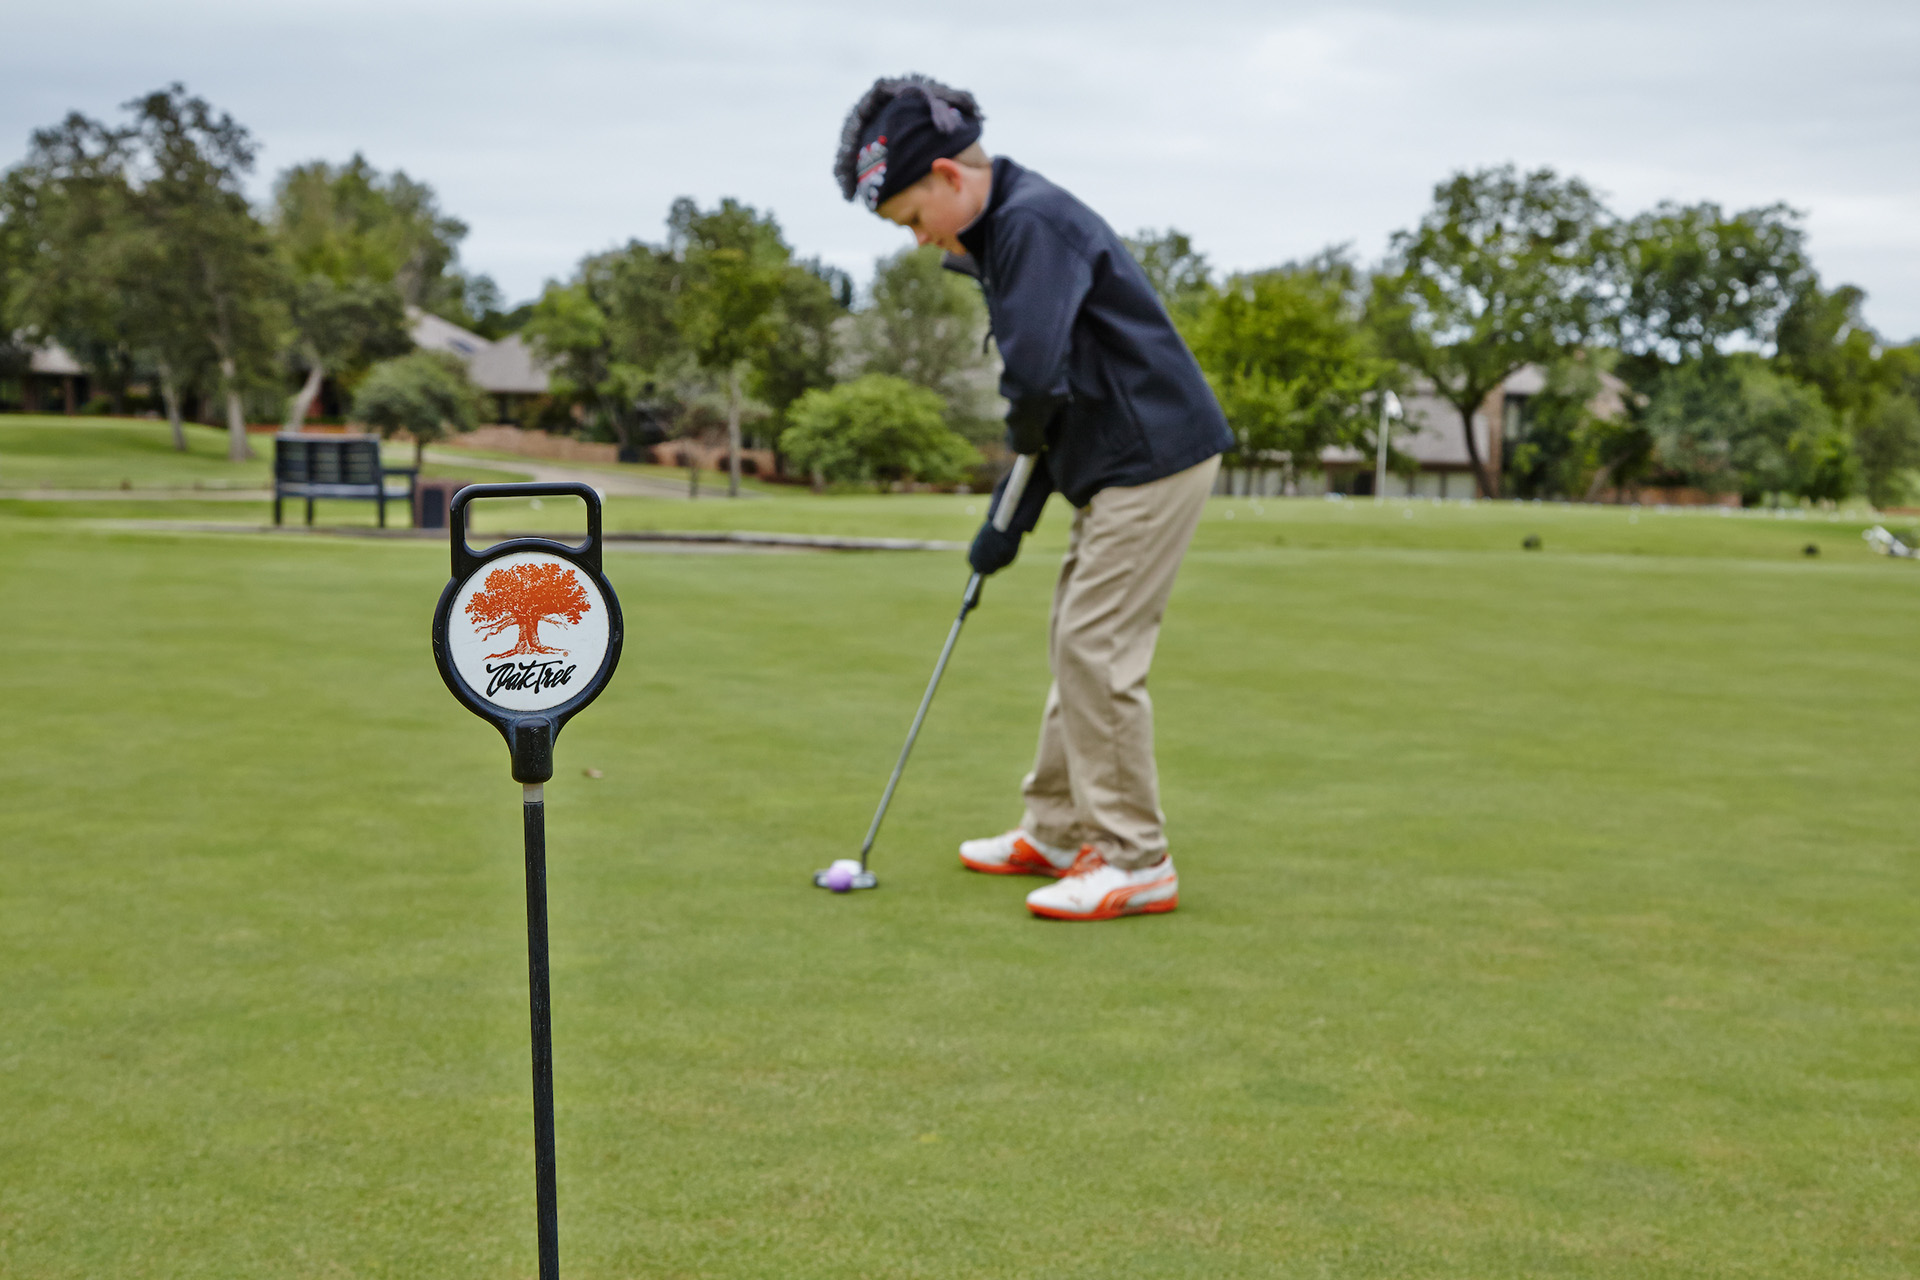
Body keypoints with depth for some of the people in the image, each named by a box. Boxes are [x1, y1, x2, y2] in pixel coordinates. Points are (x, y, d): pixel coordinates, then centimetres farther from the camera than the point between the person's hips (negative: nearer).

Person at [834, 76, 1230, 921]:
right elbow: (1036, 387, 19)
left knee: (1096, 650, -9)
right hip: (1115, 465, 11)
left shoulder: (1035, 222, -18)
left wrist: (1025, 430, -8)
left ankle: (1134, 860, -2)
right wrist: (1009, 518, 14)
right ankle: (1056, 832, 26)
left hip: (1155, 456, -10)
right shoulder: (1000, 237, 16)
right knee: (1075, 646, 15)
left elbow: (1032, 368, -31)